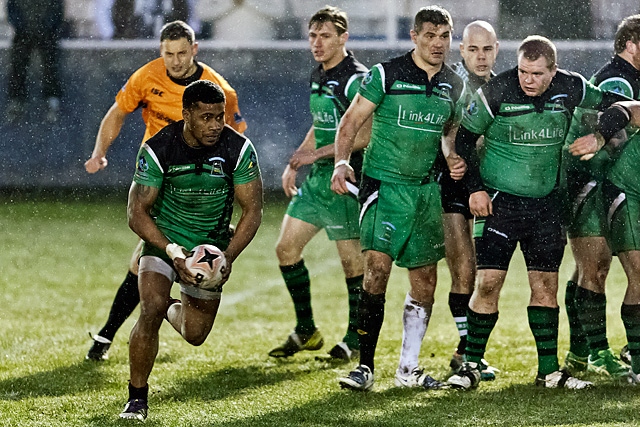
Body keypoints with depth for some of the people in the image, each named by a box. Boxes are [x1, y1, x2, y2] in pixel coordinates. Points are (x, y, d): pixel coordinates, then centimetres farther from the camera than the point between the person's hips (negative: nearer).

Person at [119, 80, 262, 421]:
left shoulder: (238, 149, -16)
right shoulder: (157, 149, -20)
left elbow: (252, 211, -9)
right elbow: (137, 212, -14)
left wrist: (228, 257, -23)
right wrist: (172, 252, -27)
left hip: (213, 245, 2)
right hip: (165, 239, -2)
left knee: (195, 334, 6)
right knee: (151, 309, -25)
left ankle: (176, 310, 45)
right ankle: (137, 397, -10)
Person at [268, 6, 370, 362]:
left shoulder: (355, 79, -14)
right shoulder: (318, 77, 13)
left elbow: (364, 136, -20)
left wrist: (316, 154, -19)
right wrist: (294, 164, 20)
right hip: (315, 179, 9)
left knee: (352, 259, -2)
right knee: (286, 248, 7)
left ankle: (355, 340, 10)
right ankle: (306, 332, 17)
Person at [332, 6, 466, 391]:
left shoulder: (455, 85, 9)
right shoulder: (386, 74, -5)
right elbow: (352, 120, -2)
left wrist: (453, 157, 2)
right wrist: (342, 161, -16)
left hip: (426, 189, 5)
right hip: (385, 183, -5)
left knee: (426, 279, 6)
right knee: (377, 268, -17)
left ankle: (409, 368, 17)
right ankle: (365, 366, -12)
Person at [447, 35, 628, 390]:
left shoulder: (570, 88, -5)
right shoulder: (496, 93, -14)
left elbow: (609, 103, 17)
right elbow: (464, 138, -3)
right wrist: (474, 187, -7)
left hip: (545, 203, 3)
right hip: (498, 201, -3)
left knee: (546, 284, 5)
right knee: (488, 282, -9)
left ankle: (549, 370, 13)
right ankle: (472, 364, 2)